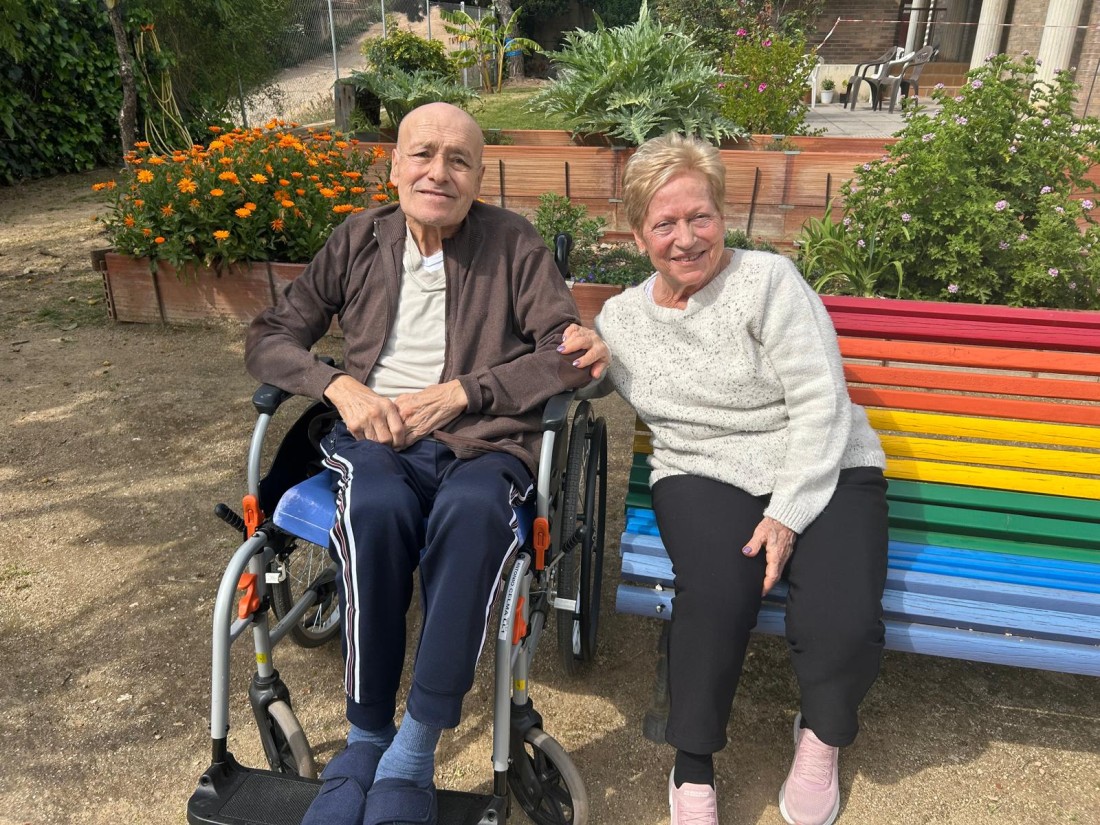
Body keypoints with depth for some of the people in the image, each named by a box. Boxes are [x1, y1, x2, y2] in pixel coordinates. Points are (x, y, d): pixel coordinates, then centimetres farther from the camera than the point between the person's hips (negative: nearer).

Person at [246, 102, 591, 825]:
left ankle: (414, 753, -24)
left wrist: (455, 393, -12)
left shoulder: (513, 243, 7)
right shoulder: (359, 240, 14)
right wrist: (340, 385, -6)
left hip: (483, 440, -1)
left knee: (472, 510, -37)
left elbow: (570, 355, -3)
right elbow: (270, 338, 15)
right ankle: (366, 739, -17)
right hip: (376, 435, 2)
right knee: (378, 510, -34)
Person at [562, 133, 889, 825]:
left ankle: (823, 735, 13)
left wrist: (786, 515, -18)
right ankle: (694, 767, -3)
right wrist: (589, 361, 0)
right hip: (705, 475, 2)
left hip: (822, 472, -1)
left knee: (844, 623, -25)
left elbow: (822, 402, -10)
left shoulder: (768, 280, -5)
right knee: (717, 596, -30)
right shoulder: (621, 315, 9)